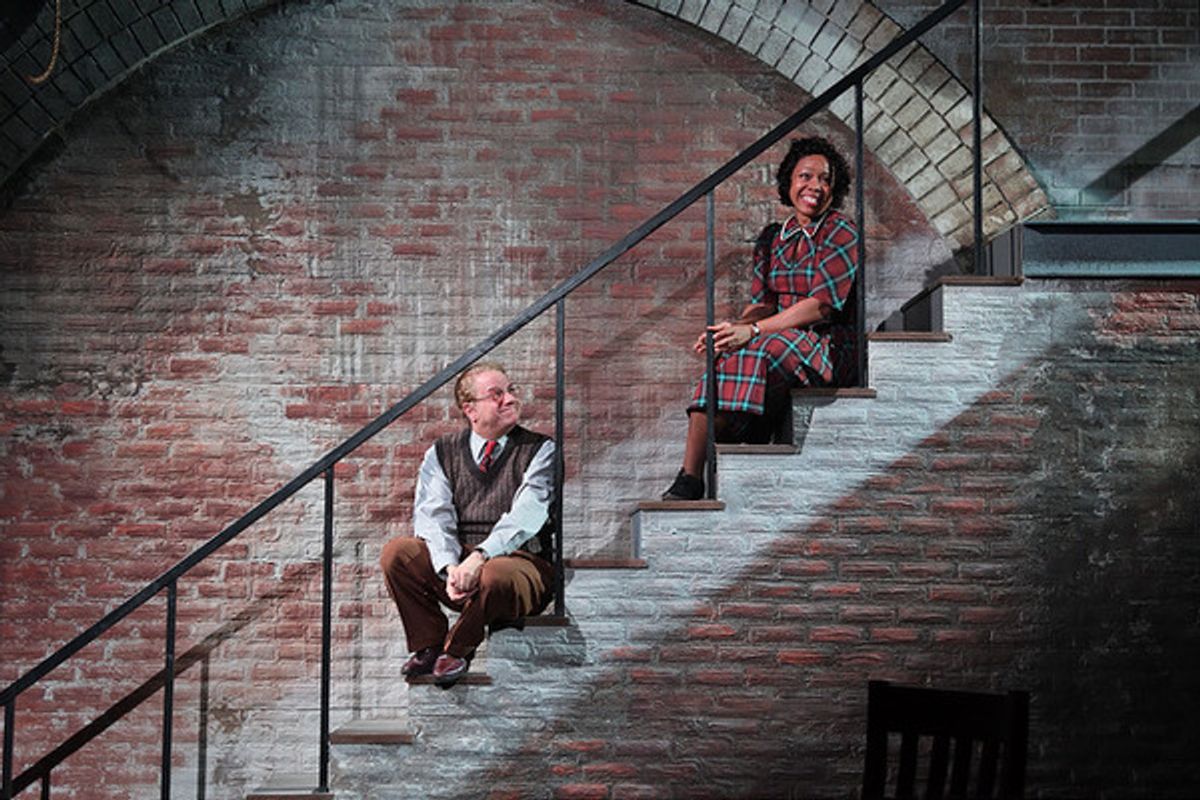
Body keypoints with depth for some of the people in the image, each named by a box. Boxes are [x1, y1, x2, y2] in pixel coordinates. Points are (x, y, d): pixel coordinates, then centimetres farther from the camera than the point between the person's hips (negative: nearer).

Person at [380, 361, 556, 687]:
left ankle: (457, 649, -7)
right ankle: (428, 645, -4)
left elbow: (527, 514, -14)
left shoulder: (539, 450, 2)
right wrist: (449, 567, -25)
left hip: (520, 564, -3)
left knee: (494, 574, -37)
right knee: (397, 551, -21)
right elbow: (432, 515, -4)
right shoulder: (442, 453, 10)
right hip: (456, 565, 3)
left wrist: (480, 556, -30)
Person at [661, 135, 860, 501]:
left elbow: (822, 304, -14)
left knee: (752, 352, -35)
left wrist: (753, 330, -22)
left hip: (821, 346, -5)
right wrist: (734, 328, -13)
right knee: (726, 352, -29)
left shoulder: (841, 233, -2)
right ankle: (690, 477, -37)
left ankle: (692, 476, -33)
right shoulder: (772, 238, 16)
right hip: (776, 338, 5)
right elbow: (762, 302, 11)